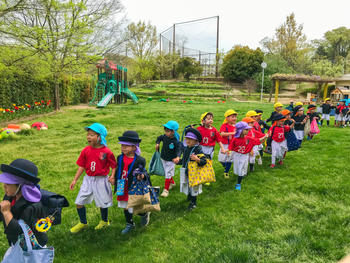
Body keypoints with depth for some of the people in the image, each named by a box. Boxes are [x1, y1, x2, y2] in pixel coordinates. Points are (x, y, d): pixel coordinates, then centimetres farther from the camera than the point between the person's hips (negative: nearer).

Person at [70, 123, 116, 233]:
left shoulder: (106, 152, -14)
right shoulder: (86, 150, -1)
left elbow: (114, 166, -7)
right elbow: (81, 166, 6)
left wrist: (112, 177, -22)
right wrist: (75, 180, 4)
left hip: (101, 180, -4)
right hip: (88, 179, 4)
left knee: (102, 203, 9)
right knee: (79, 202, 5)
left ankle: (104, 221, 38)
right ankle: (83, 223, 29)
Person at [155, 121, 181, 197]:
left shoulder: (176, 141, -27)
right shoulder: (164, 136, -9)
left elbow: (179, 150, -35)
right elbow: (159, 138, 14)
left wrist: (177, 157, -53)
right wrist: (157, 143, -1)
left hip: (171, 160, -7)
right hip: (163, 158, 7)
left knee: (168, 175, -2)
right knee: (167, 172, 23)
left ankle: (166, 190, 12)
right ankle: (172, 183, 47)